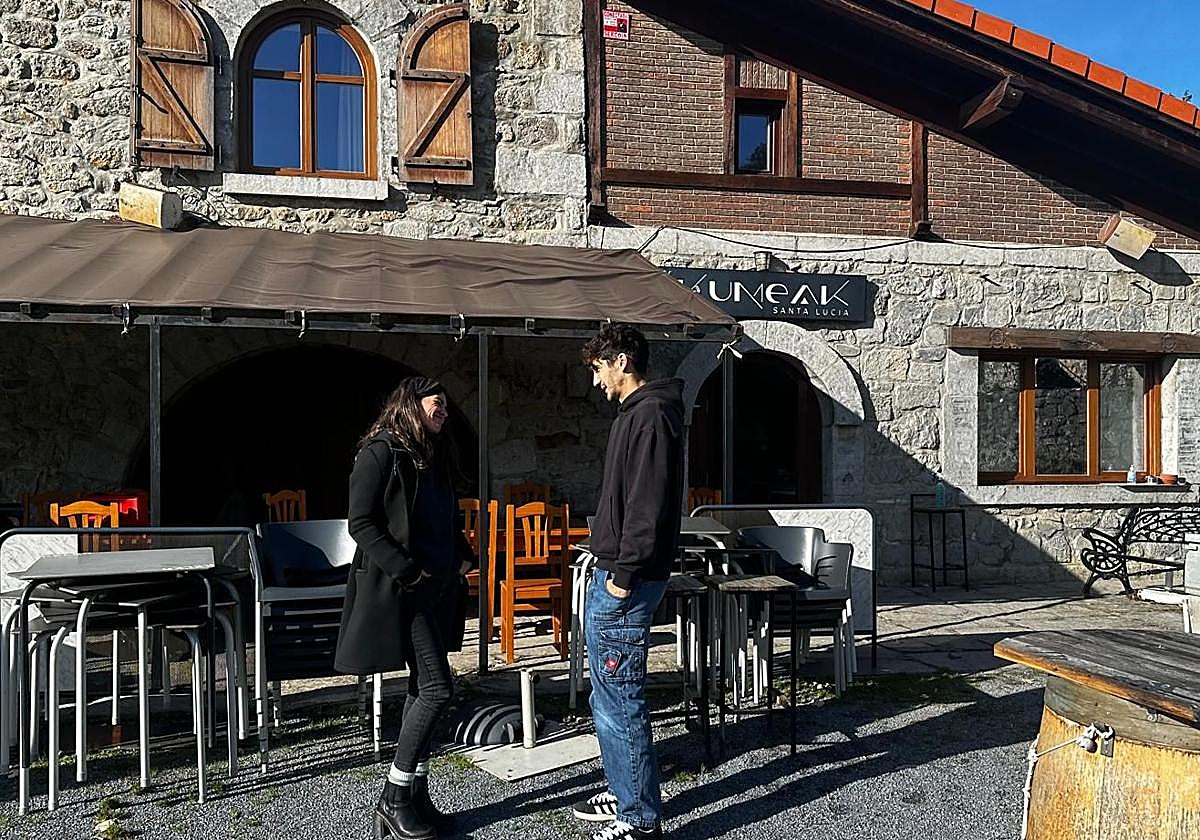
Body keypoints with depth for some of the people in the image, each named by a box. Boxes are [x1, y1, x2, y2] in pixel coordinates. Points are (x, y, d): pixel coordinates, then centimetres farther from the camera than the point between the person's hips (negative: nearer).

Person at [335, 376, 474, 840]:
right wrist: (408, 571, -19)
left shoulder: (434, 455, 14)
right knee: (437, 688, -11)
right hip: (399, 591, -8)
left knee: (422, 689, 10)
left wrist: (464, 557, 8)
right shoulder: (381, 451, -11)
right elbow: (361, 523, -15)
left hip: (437, 589, 8)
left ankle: (415, 799, 18)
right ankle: (395, 799, 3)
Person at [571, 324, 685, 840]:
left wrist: (623, 574, -21)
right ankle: (626, 797, 31)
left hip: (625, 581, -11)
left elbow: (648, 504, -22)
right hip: (613, 574, 11)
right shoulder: (636, 413, 18)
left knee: (620, 700, -4)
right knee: (609, 697, 19)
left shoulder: (650, 415, -15)